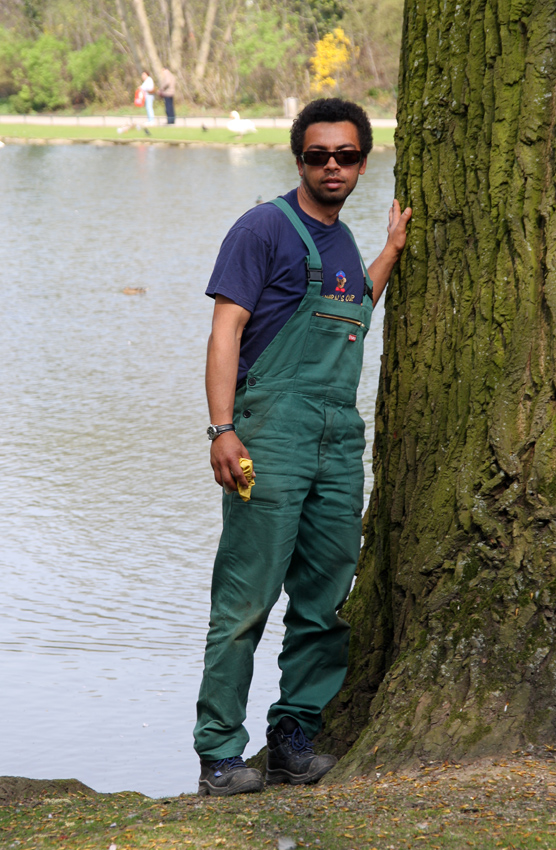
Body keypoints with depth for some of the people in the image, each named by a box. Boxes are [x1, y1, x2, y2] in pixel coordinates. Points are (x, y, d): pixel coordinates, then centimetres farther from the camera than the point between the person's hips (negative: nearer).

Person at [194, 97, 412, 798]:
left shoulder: (342, 241, 19)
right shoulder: (265, 228, -2)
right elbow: (227, 328, -8)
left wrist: (393, 247, 32)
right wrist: (223, 429, -18)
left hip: (340, 438, 7)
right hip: (272, 432, -7)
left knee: (326, 600, 8)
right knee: (246, 600, -8)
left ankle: (295, 735, 18)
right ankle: (220, 754, -3)